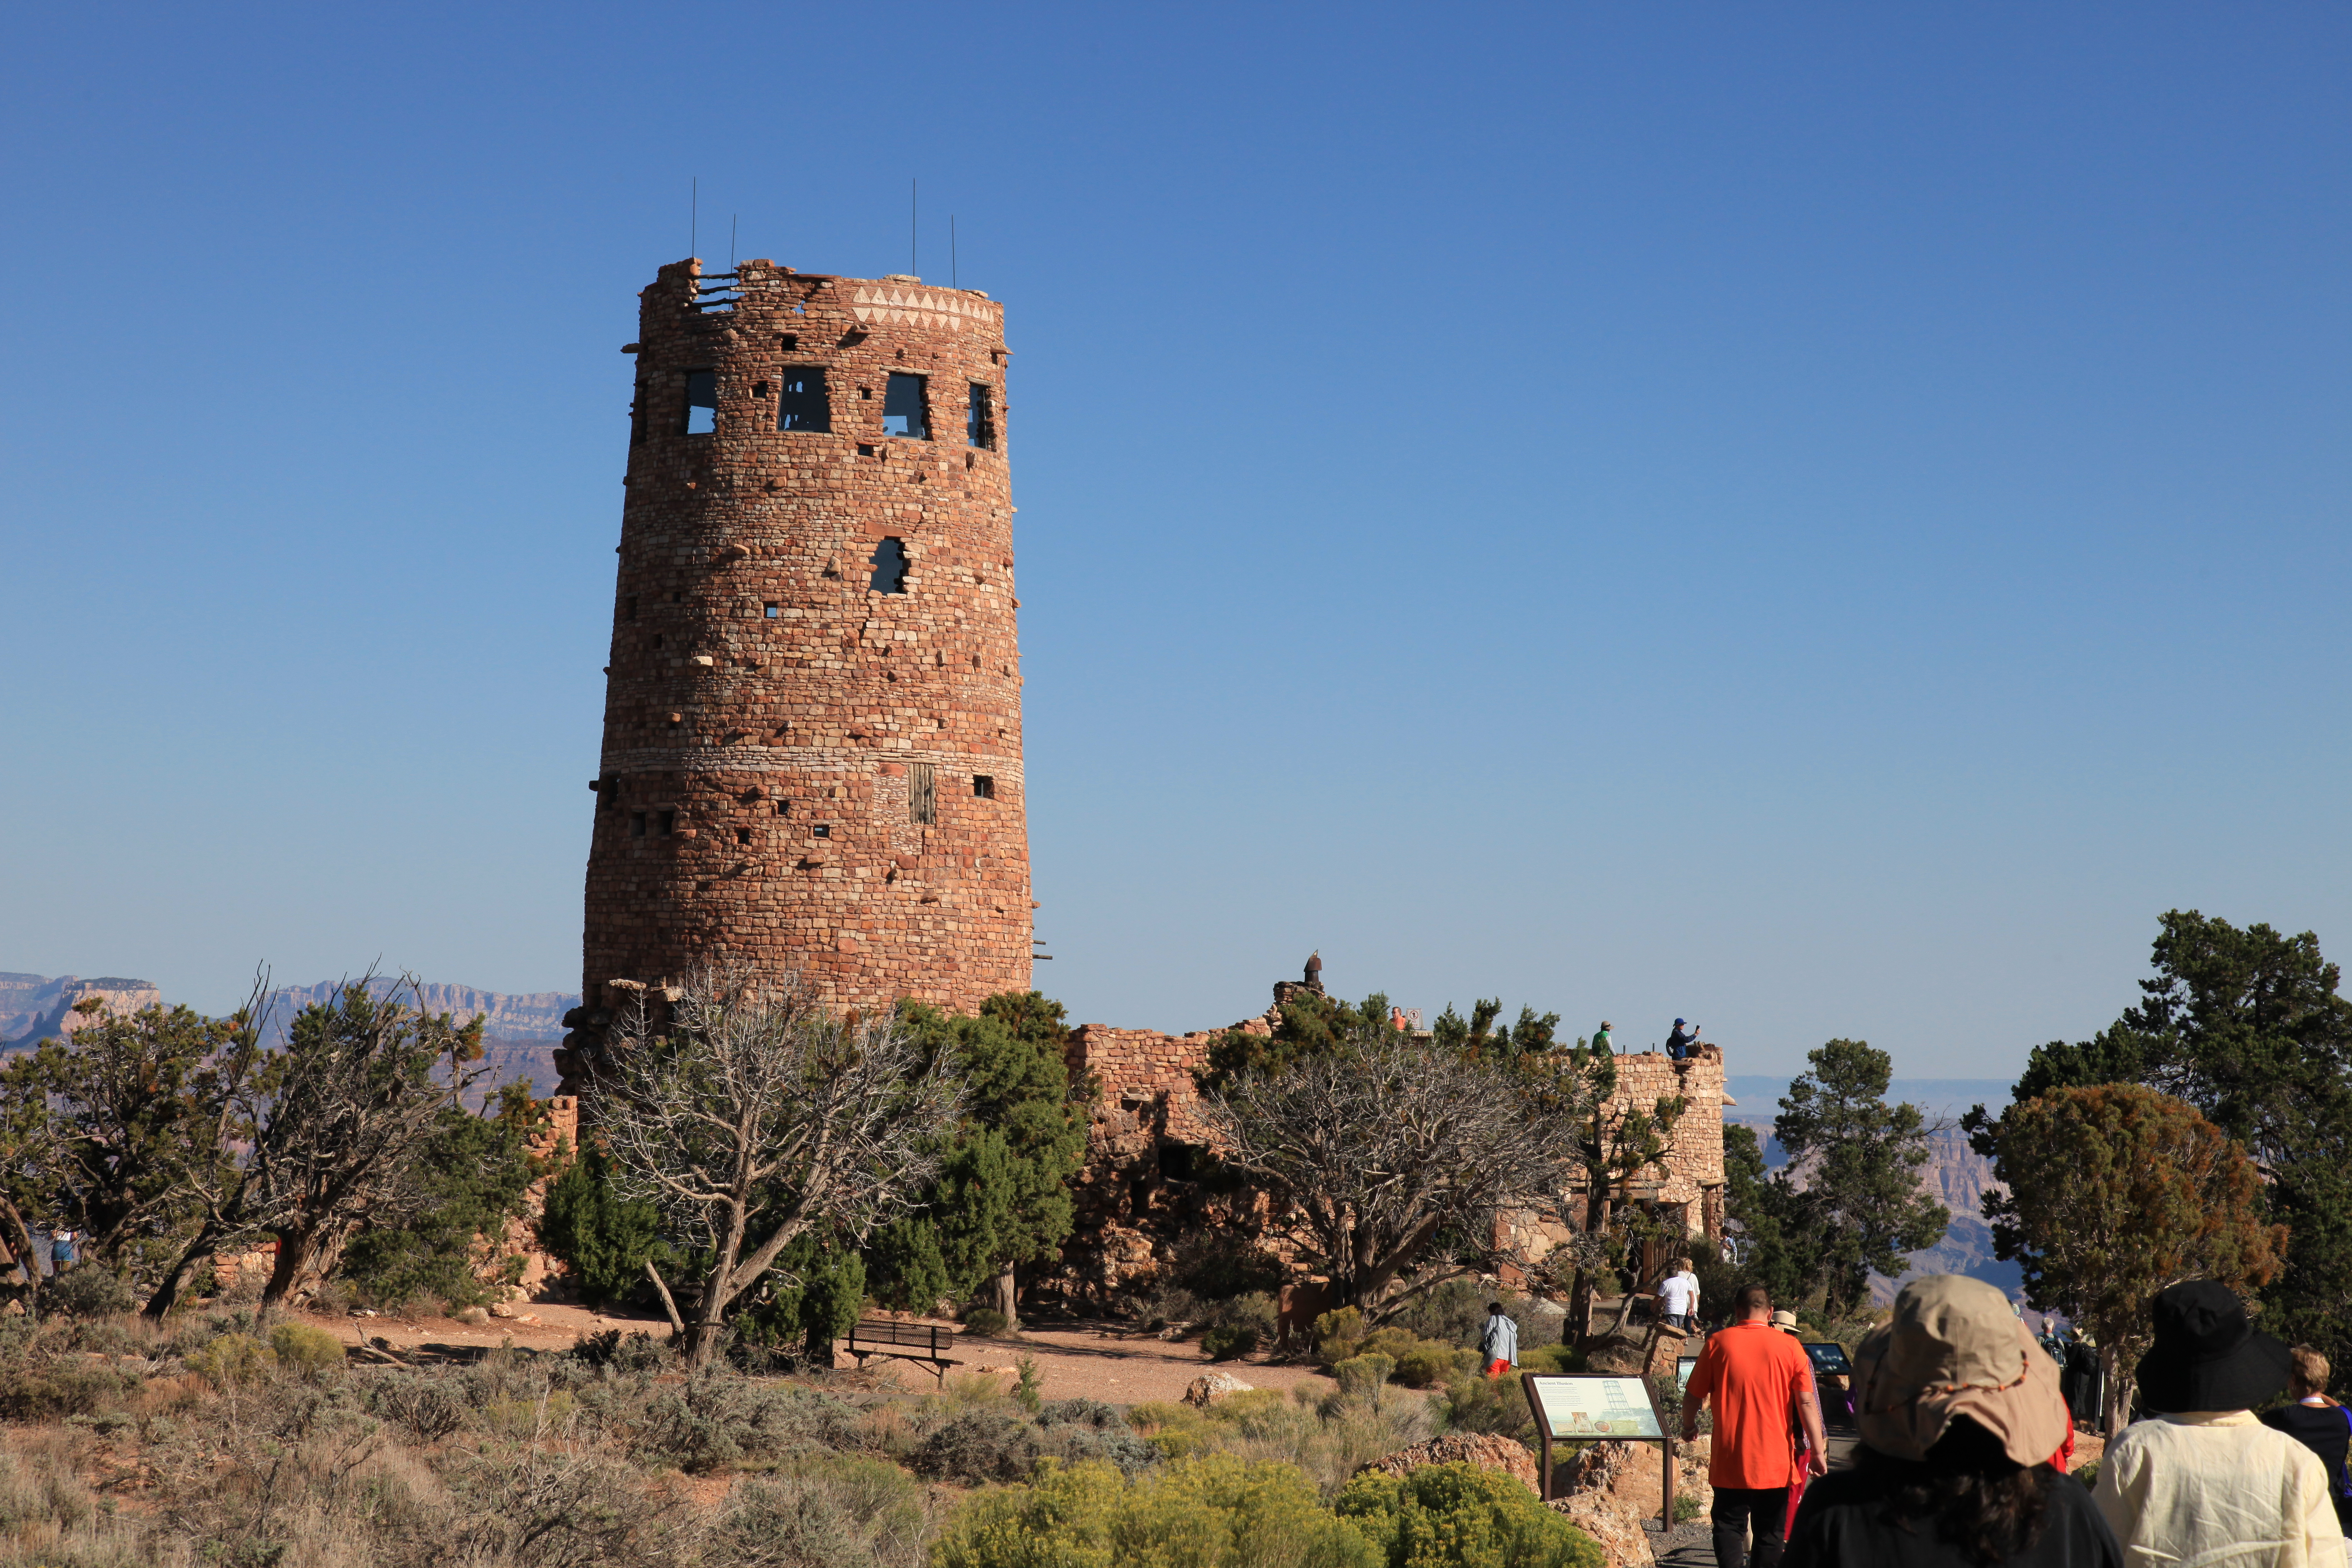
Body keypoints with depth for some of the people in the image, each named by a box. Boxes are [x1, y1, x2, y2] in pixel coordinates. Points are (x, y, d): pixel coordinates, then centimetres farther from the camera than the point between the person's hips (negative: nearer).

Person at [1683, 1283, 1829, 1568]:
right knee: (1770, 1534, 10)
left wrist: (1689, 1427, 23)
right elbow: (1806, 1403, -6)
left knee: (1729, 1527, 7)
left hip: (1729, 1460, 0)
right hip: (1775, 1462, 0)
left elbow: (1693, 1395, 4)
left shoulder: (1718, 1342, -3)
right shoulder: (1790, 1347, -3)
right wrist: (1818, 1451, 0)